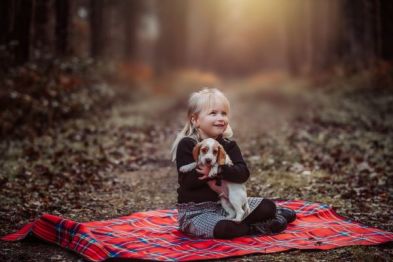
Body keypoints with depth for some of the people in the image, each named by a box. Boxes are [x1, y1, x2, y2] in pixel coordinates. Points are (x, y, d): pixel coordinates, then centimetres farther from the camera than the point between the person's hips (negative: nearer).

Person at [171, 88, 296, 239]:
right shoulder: (187, 145, -11)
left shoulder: (229, 145, 3)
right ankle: (256, 227, -10)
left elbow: (243, 173, -15)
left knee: (267, 206, -6)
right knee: (223, 229, -34)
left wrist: (219, 170, -31)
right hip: (194, 211, -5)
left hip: (225, 203, 5)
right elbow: (188, 180, -21)